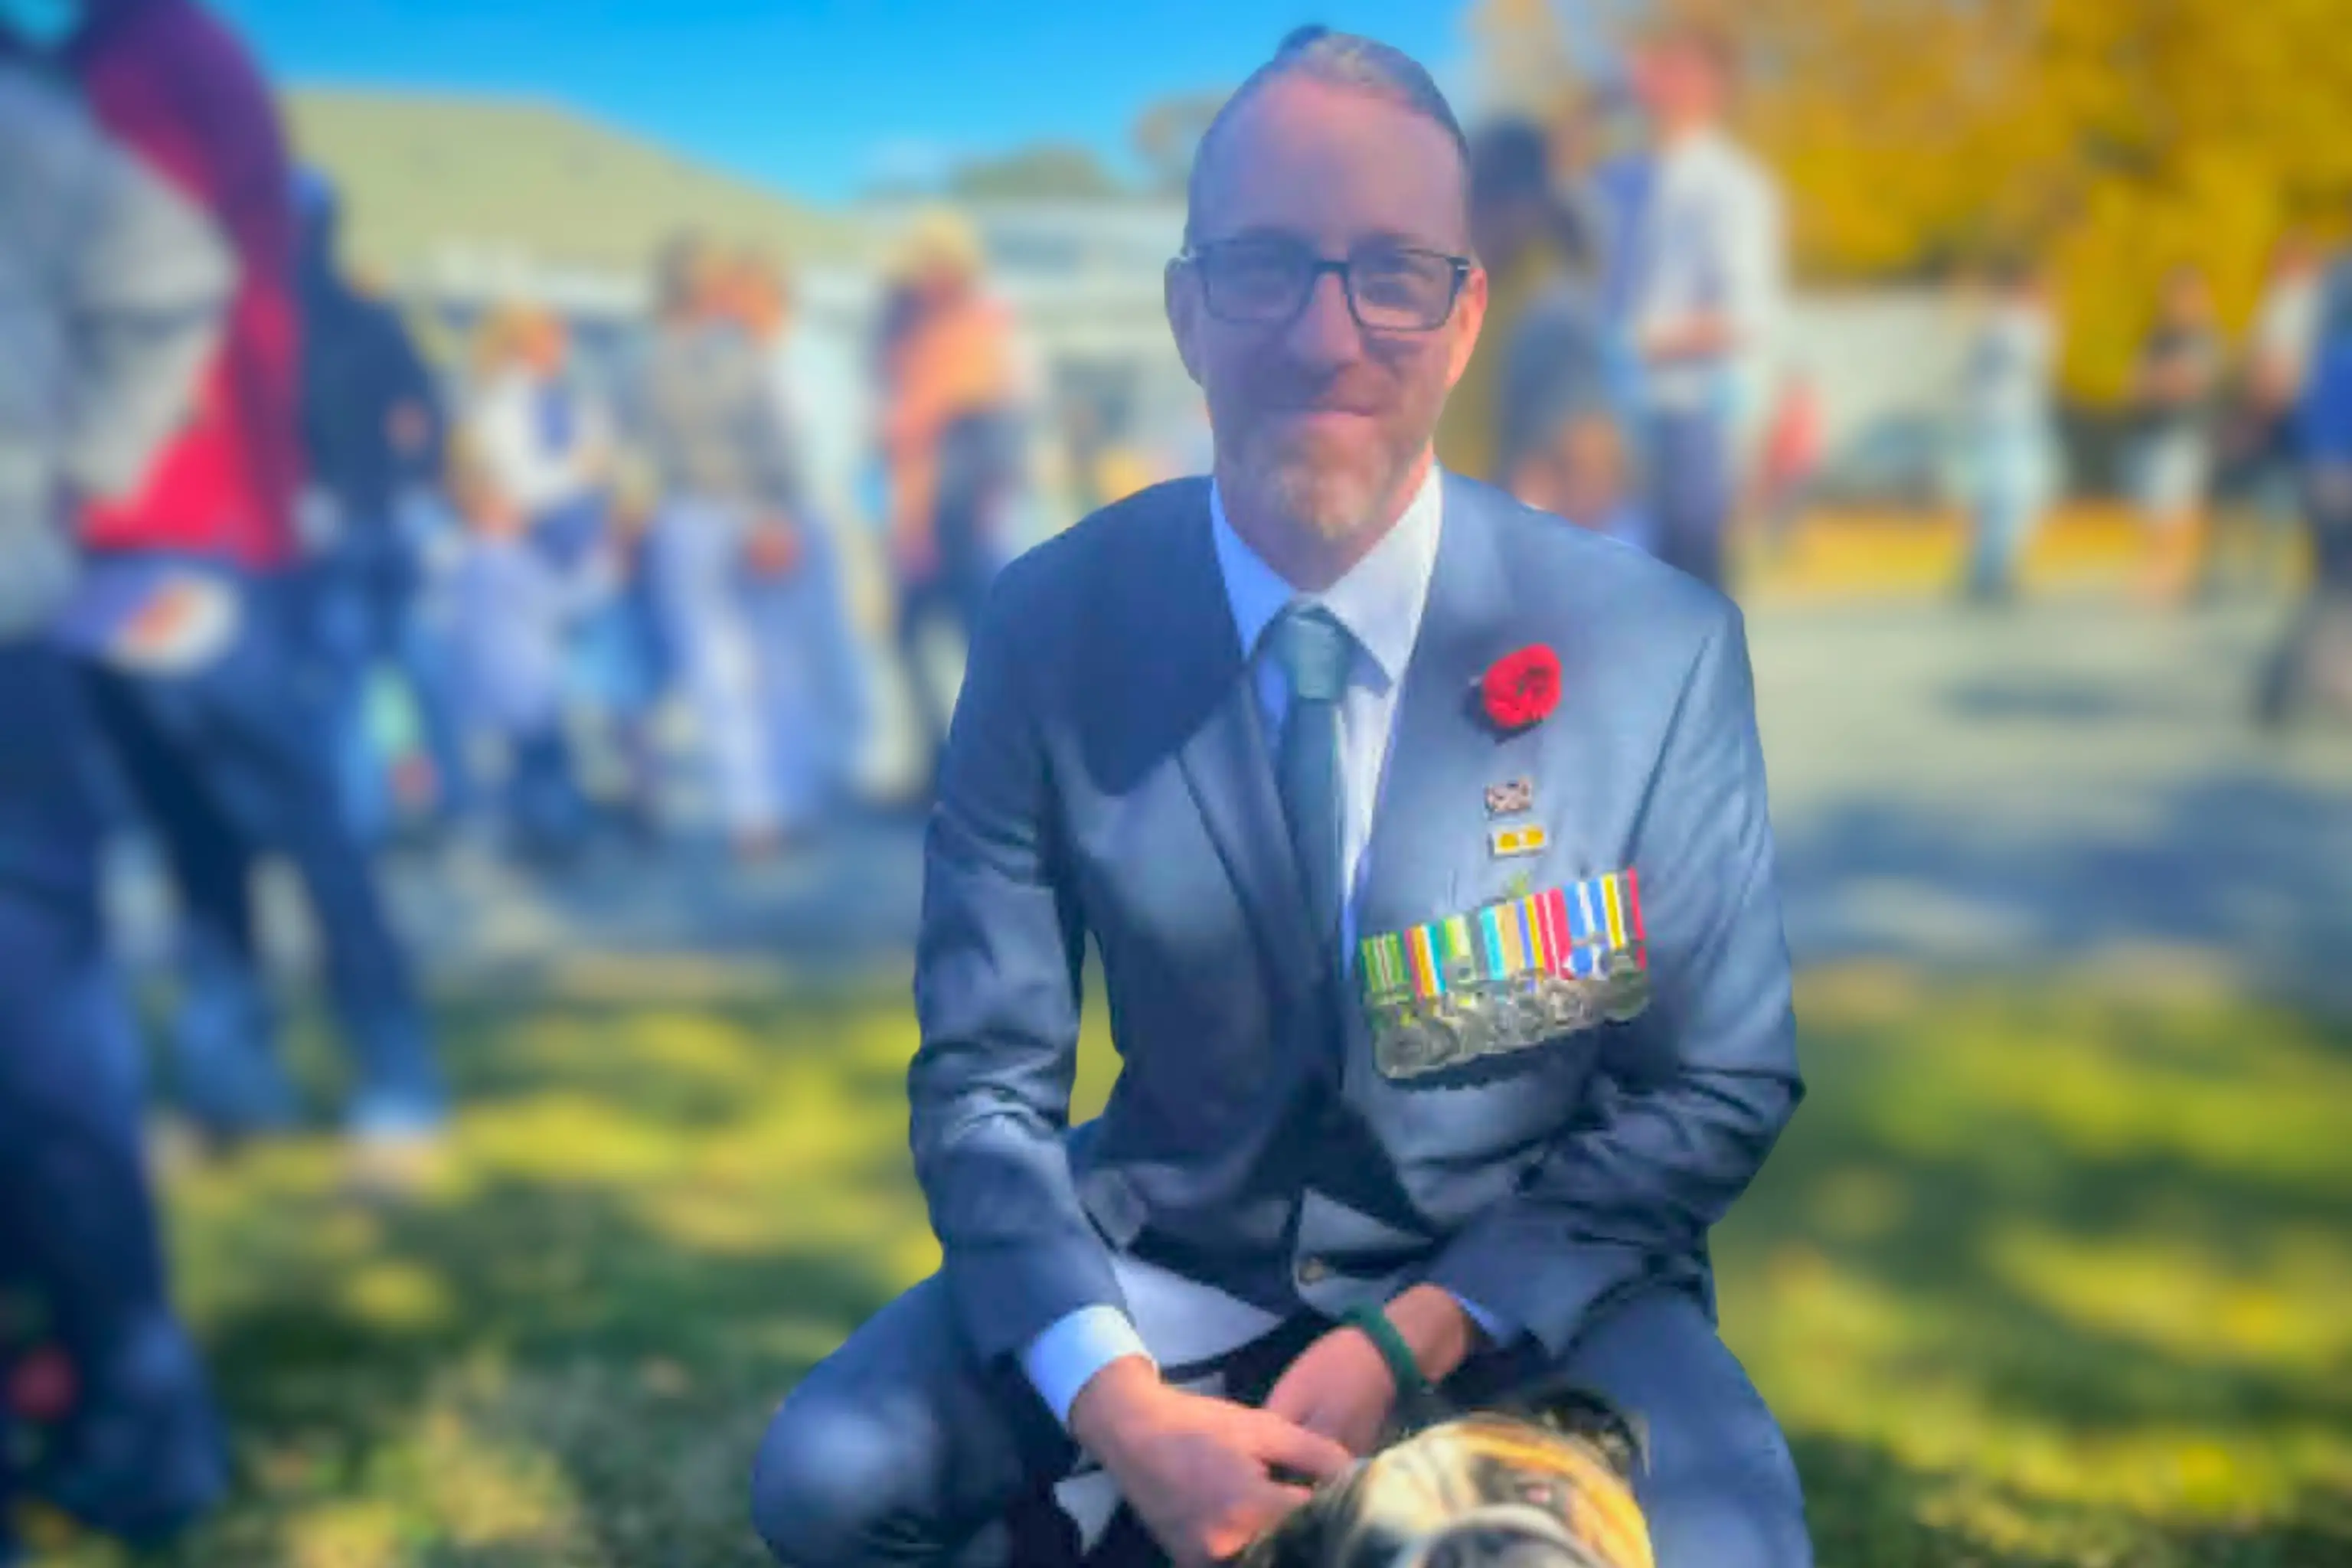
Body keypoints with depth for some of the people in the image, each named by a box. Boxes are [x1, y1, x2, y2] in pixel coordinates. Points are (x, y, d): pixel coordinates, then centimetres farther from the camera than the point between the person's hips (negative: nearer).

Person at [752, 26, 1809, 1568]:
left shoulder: (1660, 645, -14)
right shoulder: (1054, 628, -10)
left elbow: (1723, 1087, -6)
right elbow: (985, 1081, -7)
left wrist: (1411, 1341, -16)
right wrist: (1116, 1402, -24)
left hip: (1527, 1284, -1)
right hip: (1176, 1263, 2)